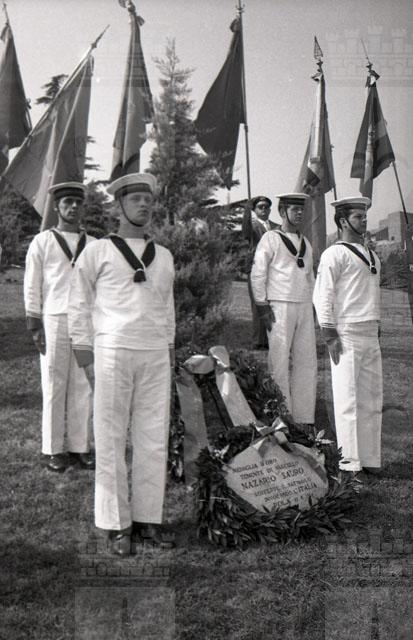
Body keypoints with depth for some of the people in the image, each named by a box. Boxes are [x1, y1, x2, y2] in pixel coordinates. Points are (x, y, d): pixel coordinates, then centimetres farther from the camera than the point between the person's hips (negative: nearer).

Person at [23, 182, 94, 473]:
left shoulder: (93, 245, 12)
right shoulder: (42, 242, 3)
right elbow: (32, 287, 1)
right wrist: (35, 326, -6)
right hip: (54, 321, -3)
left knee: (83, 389, 5)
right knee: (54, 388, 1)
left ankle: (81, 447, 14)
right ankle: (53, 450, 11)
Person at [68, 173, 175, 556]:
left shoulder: (164, 257, 16)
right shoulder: (98, 251, 4)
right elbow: (79, 306, 4)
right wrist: (86, 360, -2)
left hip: (156, 356, 4)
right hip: (113, 353, -4)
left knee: (154, 440, 5)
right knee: (111, 440, 1)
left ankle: (148, 518, 17)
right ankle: (117, 524, 11)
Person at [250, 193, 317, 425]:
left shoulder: (305, 242, 18)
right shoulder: (271, 238, -1)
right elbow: (257, 274, -4)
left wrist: (311, 305, 15)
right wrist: (263, 307, -10)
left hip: (304, 306, 6)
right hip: (280, 306, -6)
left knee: (307, 362, 6)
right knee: (280, 363, -4)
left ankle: (304, 417, 15)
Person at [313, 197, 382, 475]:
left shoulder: (372, 256, 20)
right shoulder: (335, 254, -5)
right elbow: (322, 296, -9)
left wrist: (377, 330, 17)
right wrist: (330, 335, -15)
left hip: (371, 335, 8)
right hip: (347, 335, -8)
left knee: (373, 397, 10)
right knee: (348, 399, -5)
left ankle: (370, 459, 19)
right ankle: (350, 462, 2)